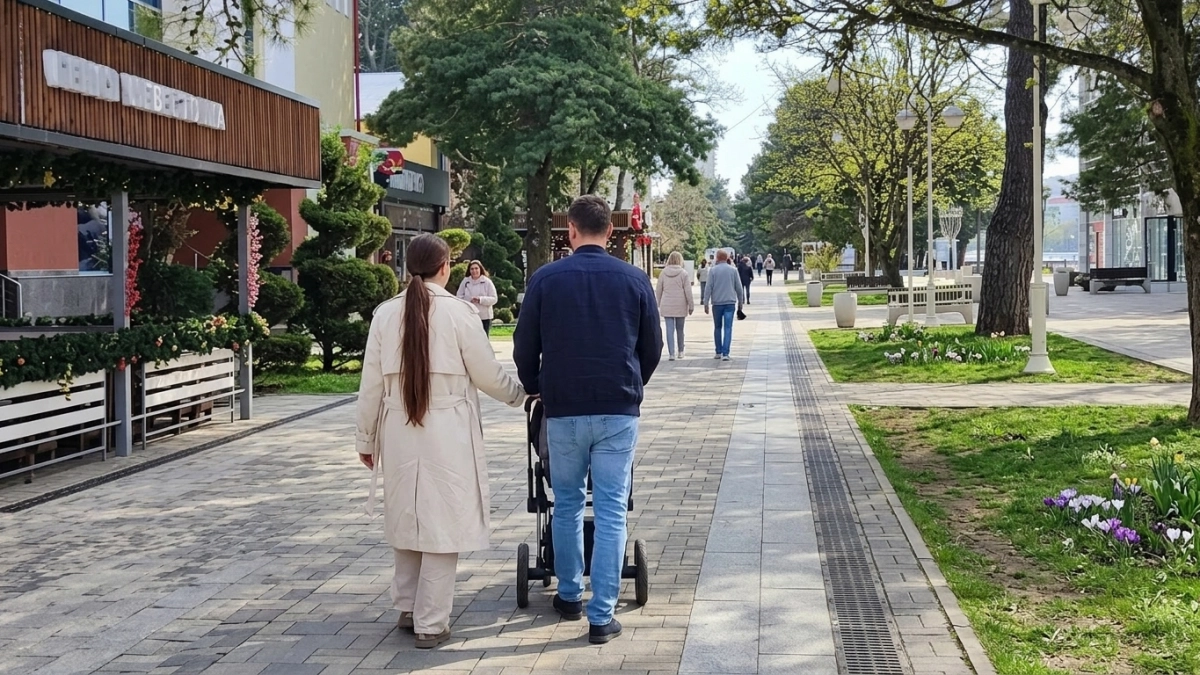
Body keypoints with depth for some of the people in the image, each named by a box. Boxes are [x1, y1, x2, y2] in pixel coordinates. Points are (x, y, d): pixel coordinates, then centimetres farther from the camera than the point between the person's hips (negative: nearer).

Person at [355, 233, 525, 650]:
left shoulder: (386, 314, 0)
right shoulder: (458, 311, -8)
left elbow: (372, 383, 3)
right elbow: (488, 375, -2)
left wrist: (366, 437, 14)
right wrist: (521, 393, 18)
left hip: (398, 433, 4)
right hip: (447, 434, -4)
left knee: (407, 518, 17)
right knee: (442, 522, 4)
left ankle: (407, 608, 29)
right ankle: (431, 624, 8)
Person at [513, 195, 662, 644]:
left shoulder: (545, 279, -3)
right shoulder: (634, 280, -1)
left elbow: (525, 347, 4)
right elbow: (653, 348, 7)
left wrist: (535, 388, 23)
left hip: (563, 410, 1)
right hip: (619, 411, 0)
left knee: (567, 505, 16)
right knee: (611, 511, 2)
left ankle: (569, 596, 26)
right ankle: (601, 616, 2)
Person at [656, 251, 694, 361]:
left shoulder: (663, 273, 1)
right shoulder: (683, 273, -6)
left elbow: (658, 291, 6)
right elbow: (688, 291, -6)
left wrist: (659, 304, 17)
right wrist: (691, 305, 1)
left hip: (666, 306, 1)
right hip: (680, 306, -1)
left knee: (670, 330, -1)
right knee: (680, 329, 13)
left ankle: (671, 353, -7)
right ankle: (681, 351, 24)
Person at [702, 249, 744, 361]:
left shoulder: (713, 270, -1)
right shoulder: (734, 270, 3)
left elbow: (708, 288, -5)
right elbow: (738, 288, 6)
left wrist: (706, 303, -2)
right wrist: (740, 302, 17)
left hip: (717, 303, 0)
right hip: (730, 302, 0)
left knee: (717, 327, 14)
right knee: (728, 328, -3)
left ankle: (718, 352, 18)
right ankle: (725, 353, -13)